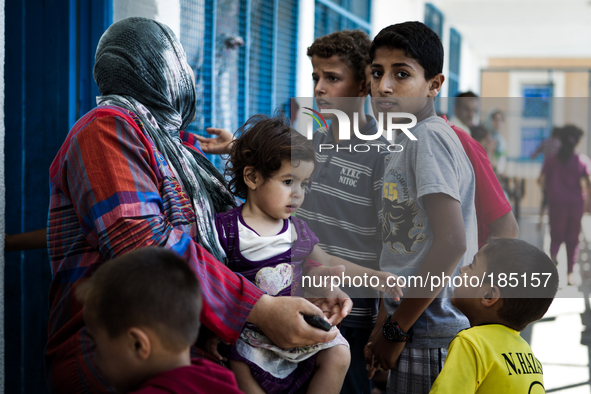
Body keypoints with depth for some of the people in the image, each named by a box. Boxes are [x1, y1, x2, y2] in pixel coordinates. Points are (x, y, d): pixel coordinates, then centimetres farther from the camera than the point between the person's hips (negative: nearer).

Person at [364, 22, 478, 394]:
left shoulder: (429, 137, -13)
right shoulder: (405, 143, 16)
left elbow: (451, 243, -23)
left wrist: (395, 330, -16)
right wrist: (383, 327, 16)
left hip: (430, 332, -9)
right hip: (417, 329, 9)